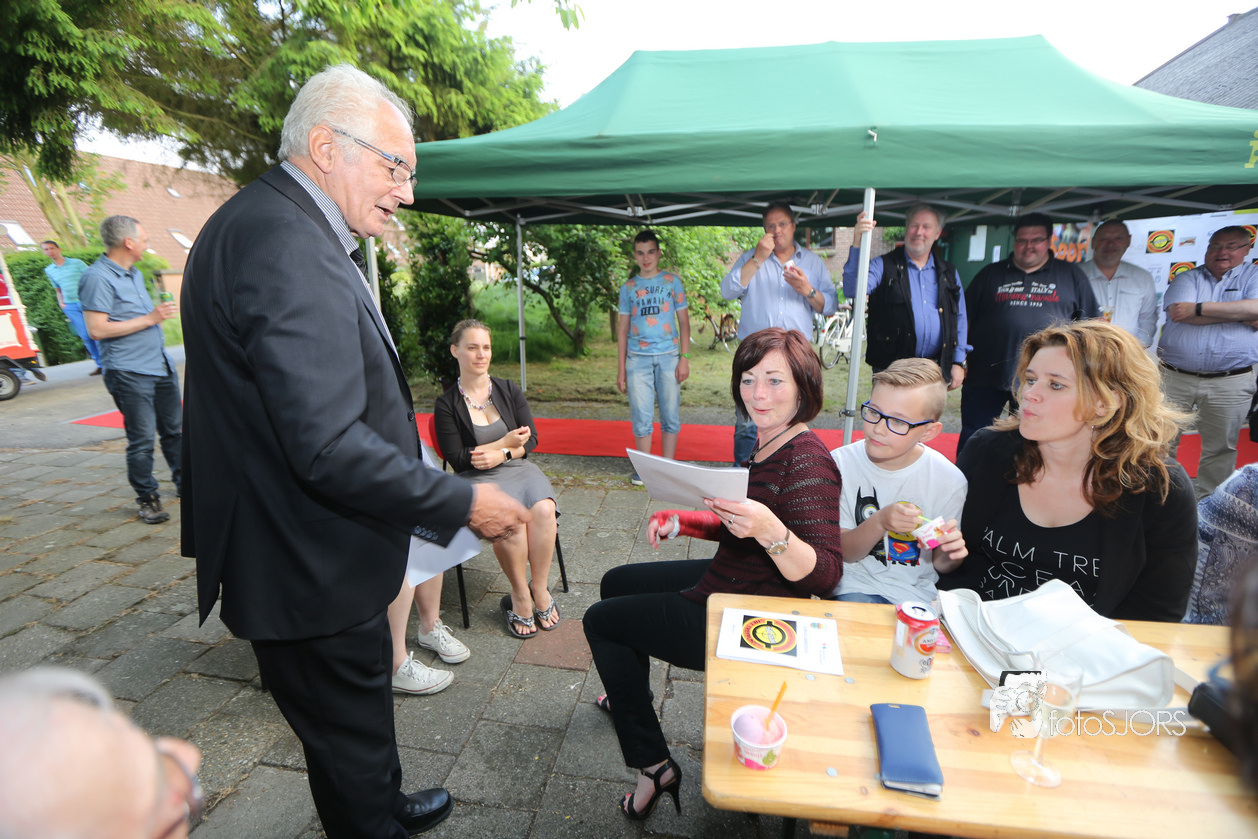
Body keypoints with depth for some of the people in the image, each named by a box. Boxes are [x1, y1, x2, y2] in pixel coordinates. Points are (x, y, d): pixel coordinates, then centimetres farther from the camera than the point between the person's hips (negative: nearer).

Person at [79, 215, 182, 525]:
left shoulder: (134, 274, 17)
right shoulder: (97, 277, -13)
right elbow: (97, 329, -20)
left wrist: (164, 310, 17)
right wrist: (150, 318, -18)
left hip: (161, 366, 9)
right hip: (129, 373, -9)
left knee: (174, 431, 15)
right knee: (142, 439, -3)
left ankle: (185, 483, 28)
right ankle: (147, 499, 9)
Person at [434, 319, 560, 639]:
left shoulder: (509, 390, 10)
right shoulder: (447, 404, 1)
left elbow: (531, 438, 7)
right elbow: (456, 458, -3)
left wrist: (501, 454, -12)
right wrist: (506, 441, -7)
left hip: (519, 469, 3)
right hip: (477, 479, -3)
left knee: (543, 510, -29)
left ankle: (540, 589, -12)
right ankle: (519, 595, -11)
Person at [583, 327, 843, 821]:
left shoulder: (807, 460, -26)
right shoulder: (766, 443, 2)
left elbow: (824, 576, -29)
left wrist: (770, 531, -45)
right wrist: (680, 521, -1)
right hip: (724, 582, 10)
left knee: (600, 621, 5)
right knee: (616, 583, 25)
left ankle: (654, 766, 17)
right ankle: (631, 698, 50)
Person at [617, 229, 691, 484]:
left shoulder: (672, 281, 9)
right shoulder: (628, 287, 11)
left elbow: (684, 321, 8)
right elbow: (623, 329, 12)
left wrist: (684, 357, -3)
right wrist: (620, 369, 7)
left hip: (668, 357, 0)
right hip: (637, 358, 1)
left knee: (671, 416, 3)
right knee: (641, 418, 0)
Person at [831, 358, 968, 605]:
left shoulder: (950, 481, -7)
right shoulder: (840, 464, -9)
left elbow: (939, 564, 5)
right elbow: (844, 553, -7)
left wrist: (949, 557, -18)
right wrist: (880, 522, -25)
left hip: (918, 593, 2)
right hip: (855, 587, -2)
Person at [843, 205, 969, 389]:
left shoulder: (949, 273, 15)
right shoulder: (883, 265, 2)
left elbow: (960, 320, 16)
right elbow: (852, 289, -17)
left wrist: (959, 363, 9)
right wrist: (858, 243, -27)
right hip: (891, 368, -4)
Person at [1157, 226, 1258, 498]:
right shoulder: (1187, 278, 9)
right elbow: (1178, 312, -11)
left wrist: (1199, 308, -13)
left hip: (1230, 382, 1)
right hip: (1173, 376, 0)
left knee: (1220, 448, 9)